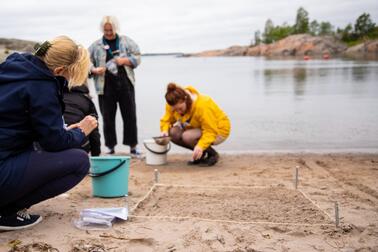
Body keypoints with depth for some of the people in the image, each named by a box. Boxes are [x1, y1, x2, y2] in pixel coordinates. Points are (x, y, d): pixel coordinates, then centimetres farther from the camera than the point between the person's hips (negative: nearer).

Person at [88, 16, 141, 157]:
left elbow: (137, 57, 6)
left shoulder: (126, 42, 8)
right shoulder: (96, 46, 7)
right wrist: (94, 70, -14)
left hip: (125, 85, 0)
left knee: (130, 116, 2)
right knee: (108, 118, 4)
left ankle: (133, 147, 12)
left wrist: (124, 60, -11)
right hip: (106, 87, 0)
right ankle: (111, 148, 15)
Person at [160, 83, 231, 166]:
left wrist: (201, 146, -47)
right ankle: (200, 154, 4)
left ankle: (212, 154, -7)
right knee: (173, 133, -16)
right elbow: (167, 120, -3)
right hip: (200, 127, 8)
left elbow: (211, 131, -33)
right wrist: (165, 130, -25)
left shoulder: (202, 105, -35)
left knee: (187, 136, -32)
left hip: (218, 130, -7)